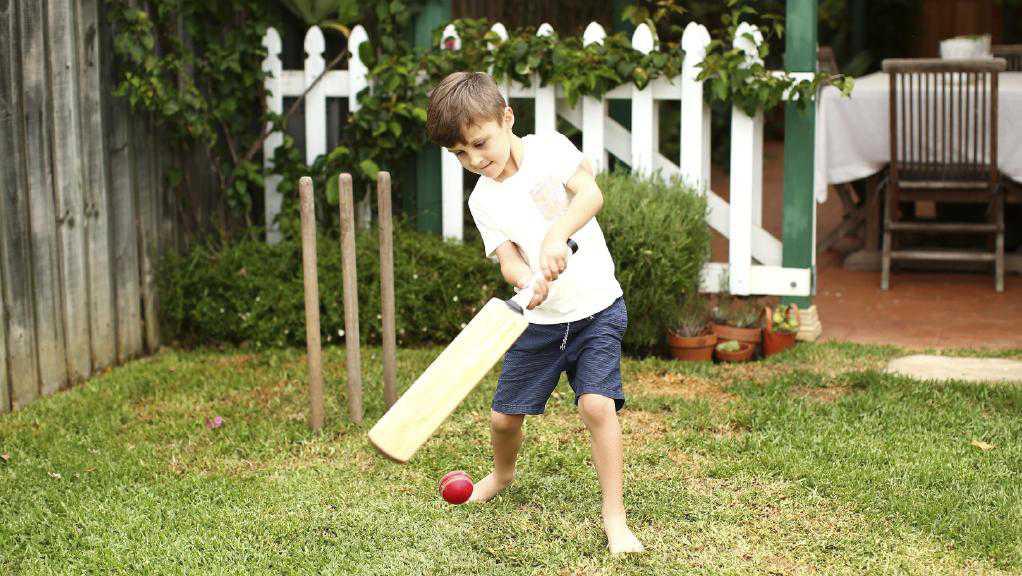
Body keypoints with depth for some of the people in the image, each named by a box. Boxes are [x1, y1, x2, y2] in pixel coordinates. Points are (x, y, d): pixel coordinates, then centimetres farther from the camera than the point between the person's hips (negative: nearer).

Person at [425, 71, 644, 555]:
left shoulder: (549, 148, -7)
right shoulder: (483, 200, 1)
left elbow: (591, 193, -23)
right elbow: (508, 259, -11)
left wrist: (556, 235, -41)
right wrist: (529, 282, -35)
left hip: (596, 307, -4)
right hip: (538, 320, 4)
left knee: (597, 404, -20)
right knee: (504, 415, 9)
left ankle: (615, 517, -7)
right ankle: (503, 473, 44)